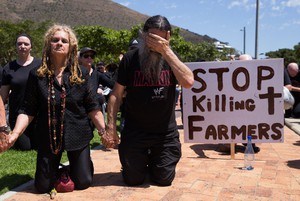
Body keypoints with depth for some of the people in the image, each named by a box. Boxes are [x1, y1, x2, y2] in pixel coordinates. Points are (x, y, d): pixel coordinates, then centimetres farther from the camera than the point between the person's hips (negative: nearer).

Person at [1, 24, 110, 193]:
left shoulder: (81, 74, -5)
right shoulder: (37, 74, -5)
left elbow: (93, 107, -3)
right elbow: (28, 110, -4)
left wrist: (104, 131, -10)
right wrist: (15, 133, -16)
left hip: (77, 135, 0)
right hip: (48, 137, 1)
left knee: (83, 183, 5)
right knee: (43, 187, 7)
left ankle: (73, 167, 39)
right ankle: (56, 169, 40)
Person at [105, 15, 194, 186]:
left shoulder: (172, 58, -1)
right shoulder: (130, 58, -5)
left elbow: (188, 82, -21)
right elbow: (117, 95, -3)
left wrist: (166, 51, -23)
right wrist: (111, 127, -10)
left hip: (166, 133, 1)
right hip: (134, 132, -1)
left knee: (164, 179, 9)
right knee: (133, 180, 8)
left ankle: (154, 162, 41)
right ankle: (143, 160, 40)